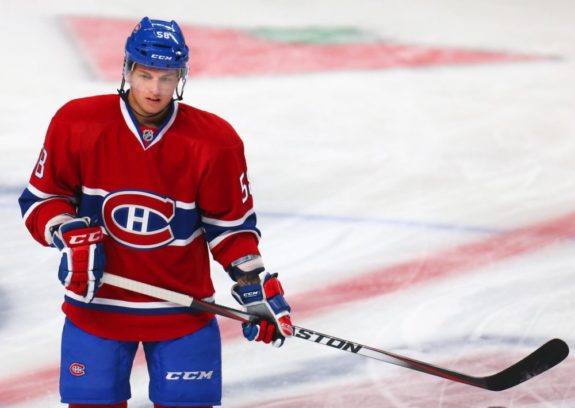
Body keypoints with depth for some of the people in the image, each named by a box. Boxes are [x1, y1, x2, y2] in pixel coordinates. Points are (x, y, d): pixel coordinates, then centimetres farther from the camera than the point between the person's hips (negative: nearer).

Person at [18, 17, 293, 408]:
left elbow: (230, 224, 1)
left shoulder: (214, 141, -9)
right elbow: (42, 198, 0)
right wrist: (71, 236, -17)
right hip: (97, 302, 0)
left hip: (183, 308, 0)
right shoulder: (77, 124, -10)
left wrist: (256, 289, -7)